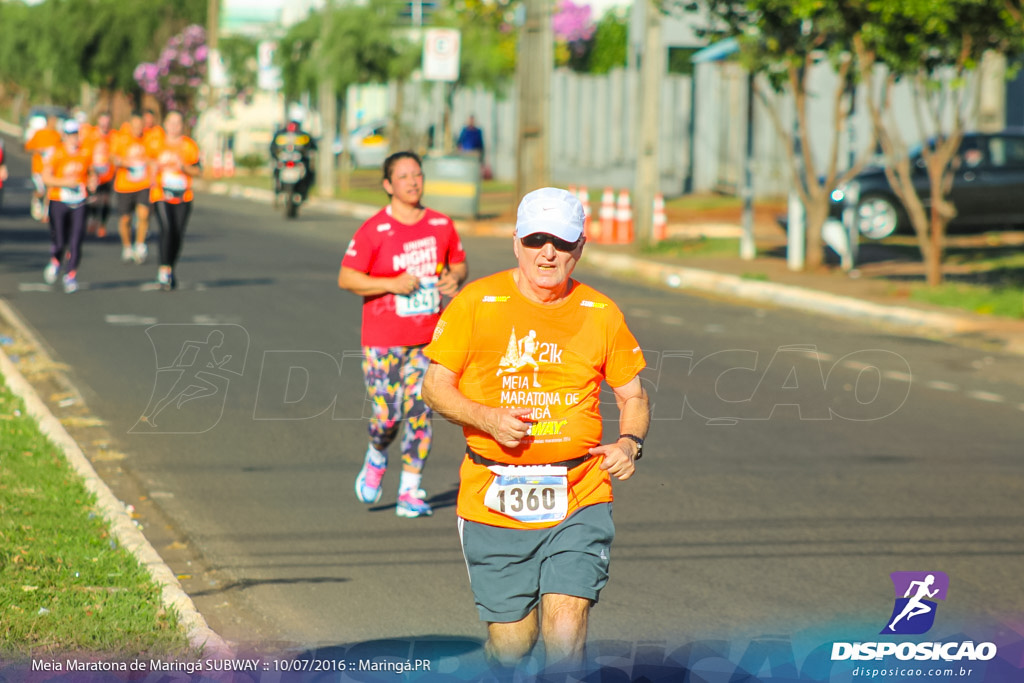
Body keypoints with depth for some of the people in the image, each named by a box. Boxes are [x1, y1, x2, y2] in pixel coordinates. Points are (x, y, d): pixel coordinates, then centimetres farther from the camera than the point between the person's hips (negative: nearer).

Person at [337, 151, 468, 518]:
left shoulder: (442, 225, 6)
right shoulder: (374, 230, -7)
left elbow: (459, 263, 19)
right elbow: (346, 278, -8)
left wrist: (454, 278, -4)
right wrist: (392, 284, -19)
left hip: (428, 337, 3)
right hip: (382, 340, -3)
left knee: (419, 413, -2)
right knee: (387, 415, -5)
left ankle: (409, 492, 6)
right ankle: (376, 459, 29)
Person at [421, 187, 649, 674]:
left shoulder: (601, 314, 5)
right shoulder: (477, 301, -1)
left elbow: (632, 395, 16)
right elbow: (435, 385, 2)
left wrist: (629, 442, -5)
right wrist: (488, 418, -15)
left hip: (578, 501, 0)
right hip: (494, 502, 0)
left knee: (565, 637, -15)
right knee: (510, 643, 6)